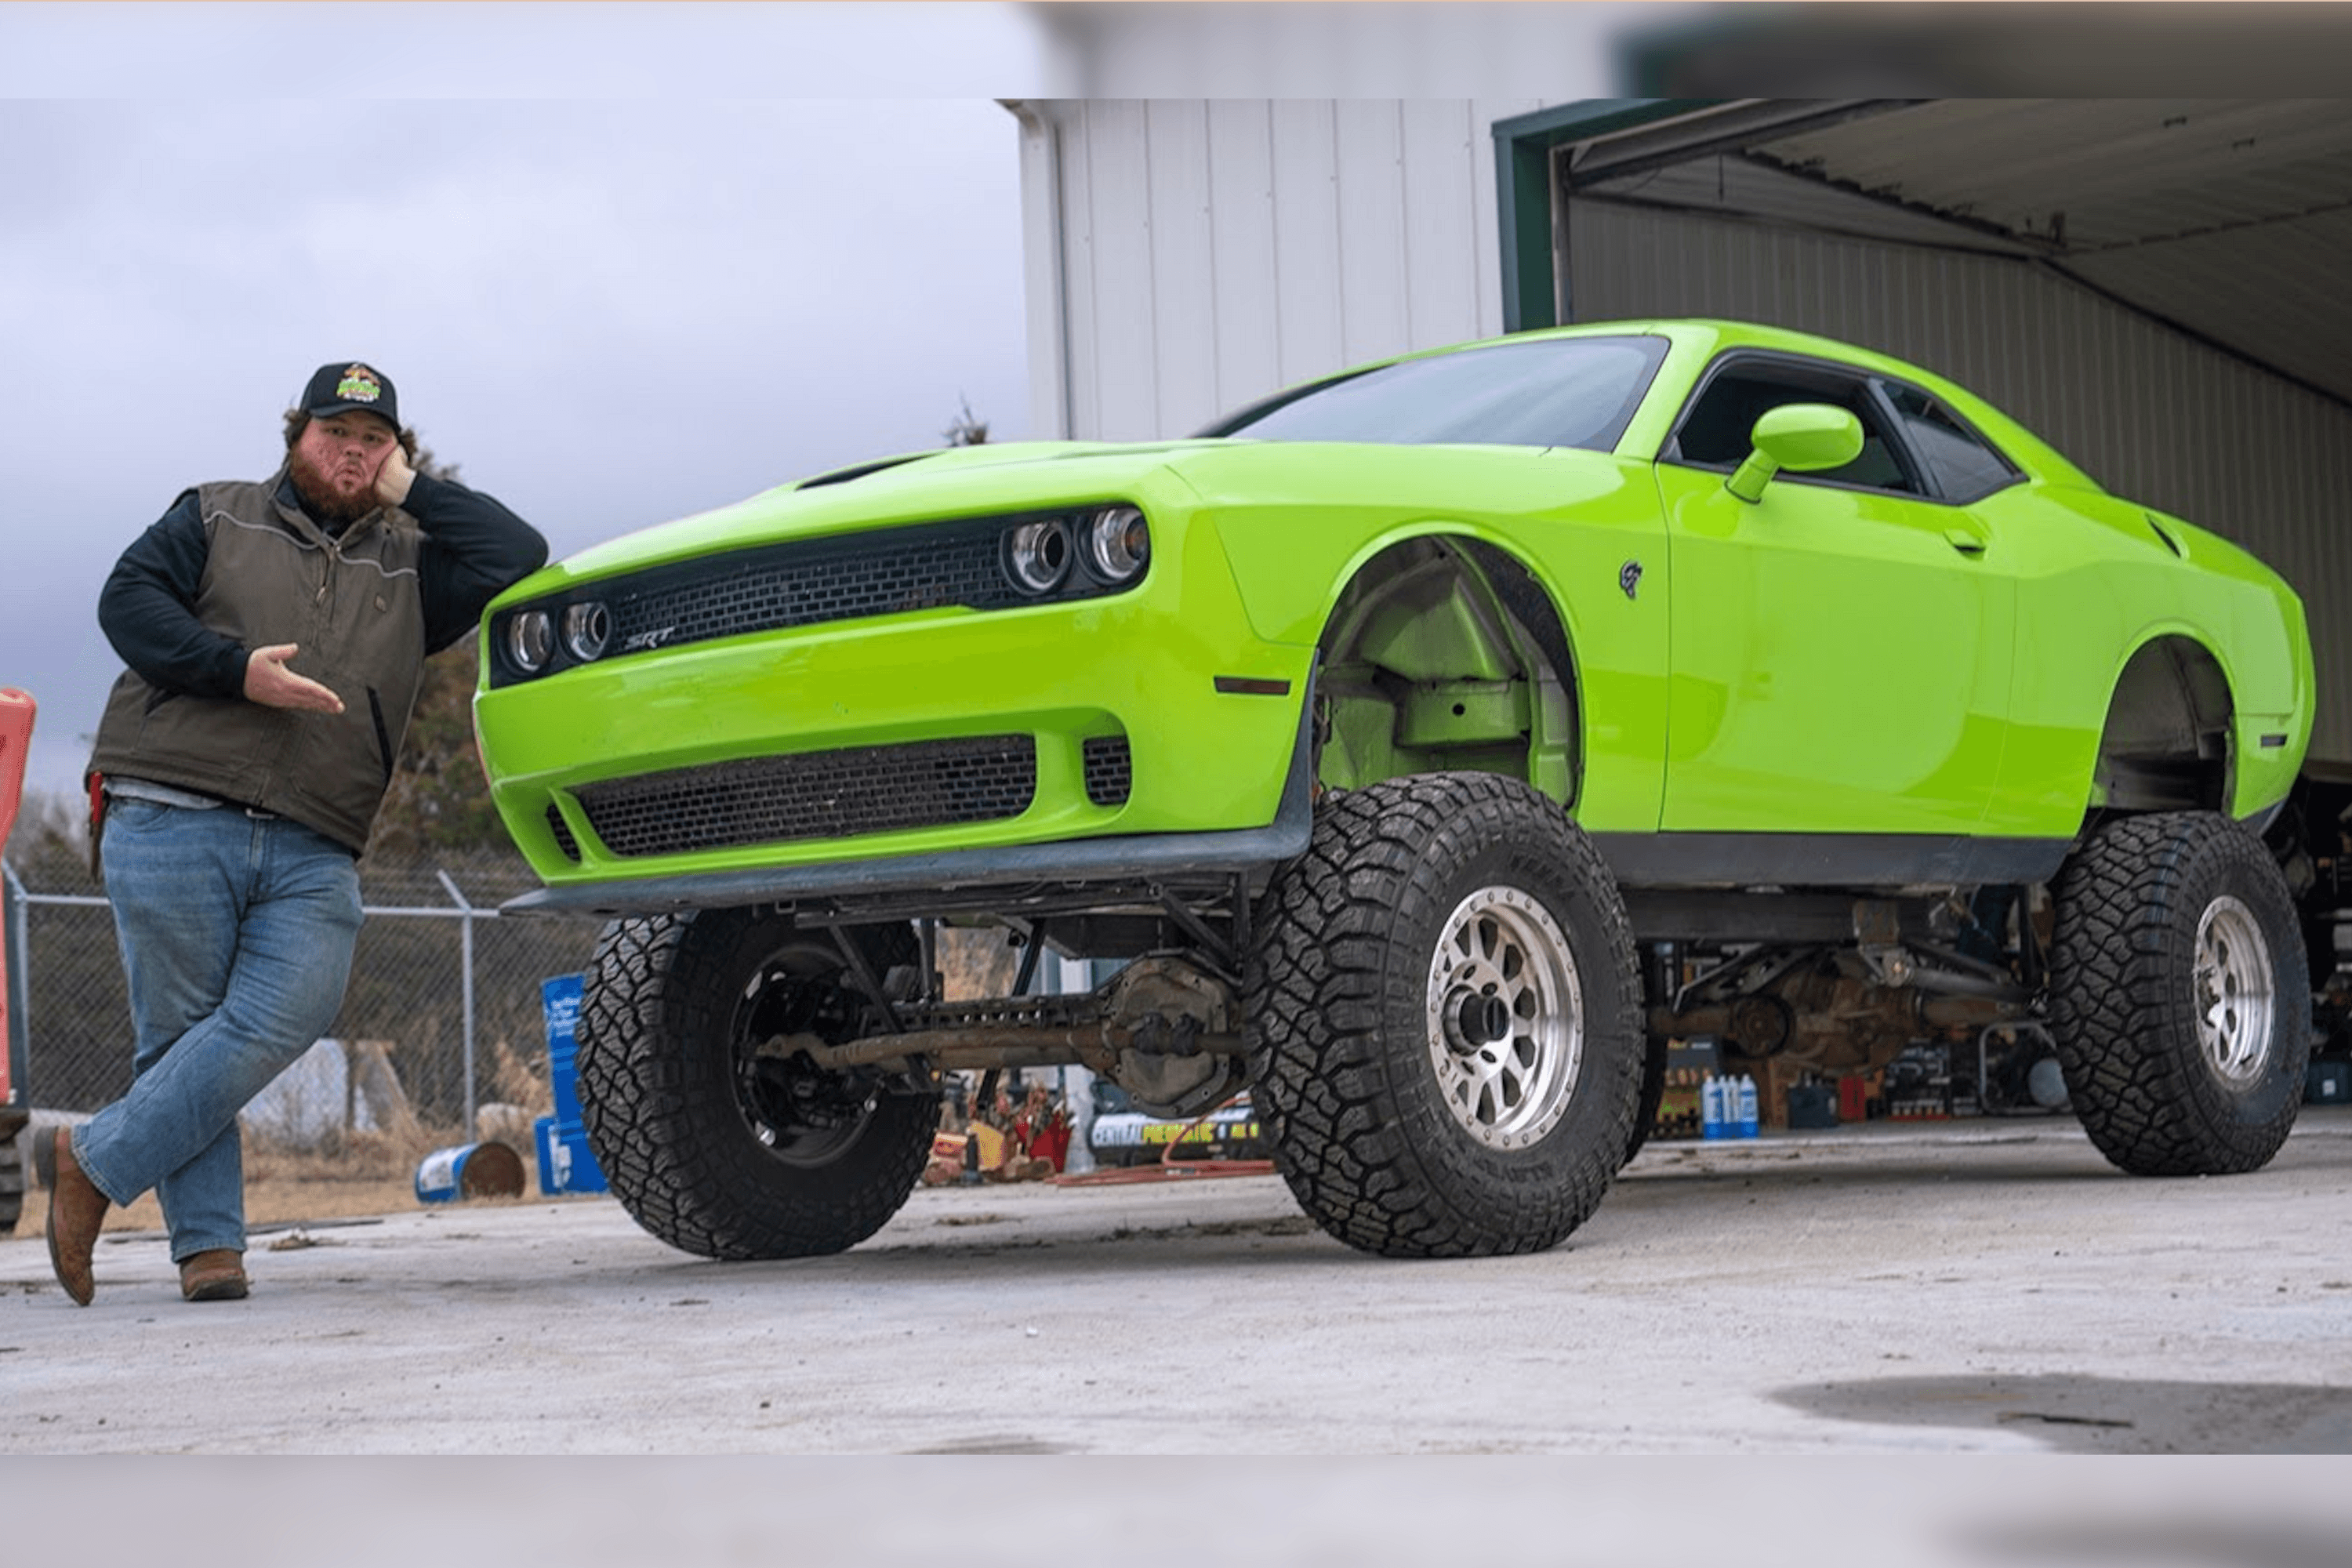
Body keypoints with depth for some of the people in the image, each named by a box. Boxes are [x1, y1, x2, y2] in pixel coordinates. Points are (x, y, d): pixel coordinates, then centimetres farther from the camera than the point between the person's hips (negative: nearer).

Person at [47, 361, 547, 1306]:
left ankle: (98, 1161, -8)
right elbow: (127, 600, 5)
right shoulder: (215, 519, 18)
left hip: (313, 857, 2)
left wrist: (409, 493, 14)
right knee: (178, 1033, -5)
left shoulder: (408, 568, 24)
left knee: (281, 1018, -18)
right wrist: (237, 669, -8)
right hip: (171, 825, -2)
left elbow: (518, 556, 12)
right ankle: (207, 1242, 0)